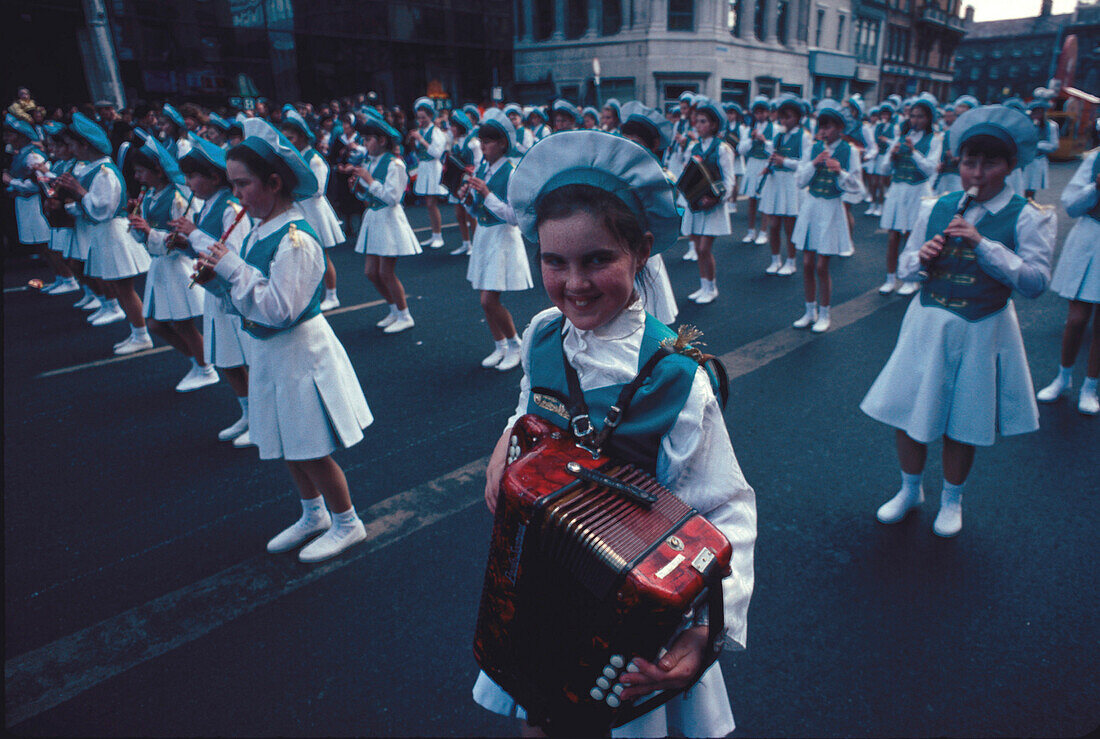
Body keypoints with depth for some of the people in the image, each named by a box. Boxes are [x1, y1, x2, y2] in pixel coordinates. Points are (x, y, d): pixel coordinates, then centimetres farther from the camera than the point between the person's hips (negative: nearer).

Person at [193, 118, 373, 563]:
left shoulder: (295, 239, -21)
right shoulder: (260, 230, 6)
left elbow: (280, 309, -27)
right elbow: (248, 300, 12)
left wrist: (233, 268, -23)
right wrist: (216, 279, -4)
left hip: (298, 354, -9)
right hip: (269, 353, 9)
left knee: (311, 451, 4)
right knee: (289, 447, 20)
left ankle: (347, 524, 24)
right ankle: (314, 516, 40)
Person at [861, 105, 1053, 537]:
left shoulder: (1029, 217, -6)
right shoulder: (935, 208, 3)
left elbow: (1036, 281, -16)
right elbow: (904, 267, 10)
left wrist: (983, 244, -23)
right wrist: (921, 259, -13)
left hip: (982, 333, -3)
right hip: (926, 324, 3)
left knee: (962, 424, 10)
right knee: (909, 413, 9)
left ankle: (951, 501, 35)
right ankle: (910, 490, 34)